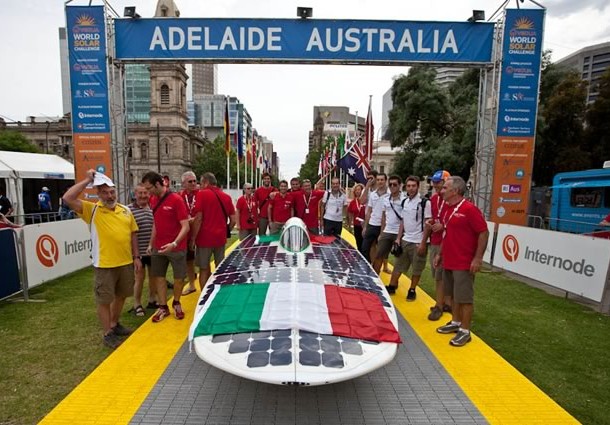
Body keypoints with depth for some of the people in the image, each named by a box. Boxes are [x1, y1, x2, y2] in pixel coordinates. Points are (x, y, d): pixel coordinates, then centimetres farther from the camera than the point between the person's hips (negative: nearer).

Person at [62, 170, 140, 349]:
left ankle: (114, 324, 39)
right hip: (104, 265, -4)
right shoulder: (92, 210, -5)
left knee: (121, 295, 19)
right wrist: (87, 180, -16)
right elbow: (68, 198, -20)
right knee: (104, 300, 6)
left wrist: (136, 257, 6)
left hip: (126, 262, 5)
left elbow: (133, 234, 9)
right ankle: (108, 333, 22)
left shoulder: (125, 210, 6)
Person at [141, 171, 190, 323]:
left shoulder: (176, 199, -16)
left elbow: (185, 226, -18)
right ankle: (163, 307, 24)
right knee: (158, 276, 10)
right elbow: (156, 224, 15)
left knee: (179, 278, 6)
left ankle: (176, 303, 29)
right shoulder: (153, 200, 5)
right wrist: (151, 244, 12)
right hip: (158, 247, 6)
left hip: (176, 247, -6)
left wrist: (174, 244, -29)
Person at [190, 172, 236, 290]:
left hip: (205, 237, -4)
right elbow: (233, 220, 6)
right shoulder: (226, 196, 7)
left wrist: (193, 238, -6)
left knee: (204, 269, 7)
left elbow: (198, 219, -13)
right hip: (220, 238, 4)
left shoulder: (202, 194, -6)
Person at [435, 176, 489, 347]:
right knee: (454, 295, 18)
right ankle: (455, 323, 32)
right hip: (448, 262, 8)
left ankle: (465, 331, 13)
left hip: (464, 264, -8)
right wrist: (440, 254, 16)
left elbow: (484, 233, -15)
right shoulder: (447, 209, 10)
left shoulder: (469, 209, -16)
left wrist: (478, 258, -17)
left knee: (465, 298, 2)